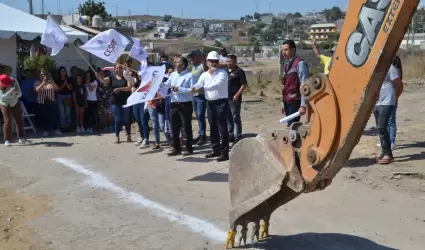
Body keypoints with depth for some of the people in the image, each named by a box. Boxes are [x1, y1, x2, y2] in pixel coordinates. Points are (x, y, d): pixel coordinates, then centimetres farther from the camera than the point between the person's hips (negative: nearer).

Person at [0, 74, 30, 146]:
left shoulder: (14, 81, -19)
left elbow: (20, 95, -15)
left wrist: (17, 92, -37)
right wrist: (11, 91, -47)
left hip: (15, 103, 3)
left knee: (19, 120, 3)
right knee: (7, 121, -13)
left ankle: (21, 138, 12)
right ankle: (7, 140, -7)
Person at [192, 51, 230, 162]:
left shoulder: (222, 73, -7)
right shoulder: (204, 75, 10)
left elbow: (217, 84, -24)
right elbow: (198, 85, -3)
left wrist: (202, 87, -33)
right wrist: (194, 88, -28)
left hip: (221, 103, -6)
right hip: (210, 103, 6)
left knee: (222, 128, -6)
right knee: (213, 128, 13)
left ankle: (224, 152, -2)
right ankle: (216, 150, 25)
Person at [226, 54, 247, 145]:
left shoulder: (239, 71, -7)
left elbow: (244, 84, -12)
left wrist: (237, 95, -18)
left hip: (234, 98, -7)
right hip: (226, 98, 7)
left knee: (236, 118, -2)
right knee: (228, 118, 12)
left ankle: (238, 137, 5)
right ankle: (230, 135, 20)